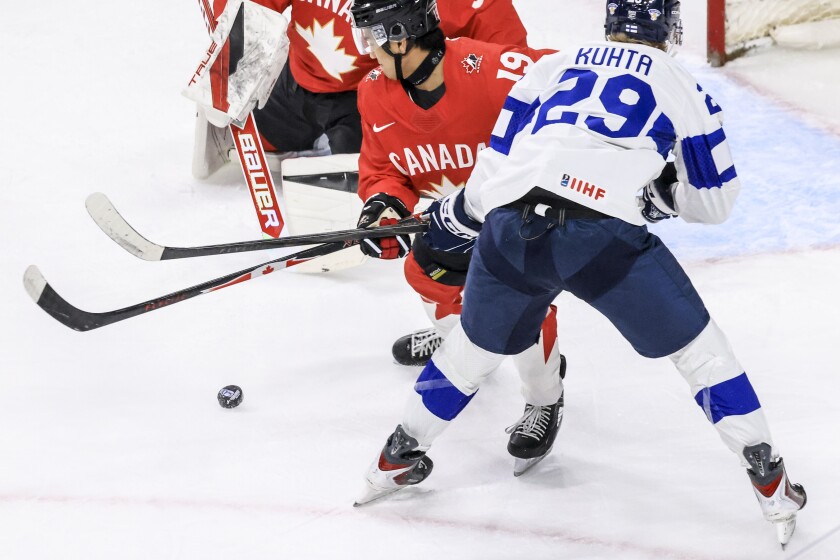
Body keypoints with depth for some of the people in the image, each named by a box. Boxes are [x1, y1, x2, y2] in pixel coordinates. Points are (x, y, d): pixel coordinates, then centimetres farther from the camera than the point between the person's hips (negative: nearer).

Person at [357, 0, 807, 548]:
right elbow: (715, 199, 22)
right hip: (604, 231, -4)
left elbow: (499, 159, 26)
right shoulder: (678, 85, 19)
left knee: (476, 344, 29)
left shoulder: (554, 66, 27)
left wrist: (456, 215, 42)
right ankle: (772, 485, 11)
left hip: (509, 224, 4)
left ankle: (396, 460, 41)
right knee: (698, 348, 12)